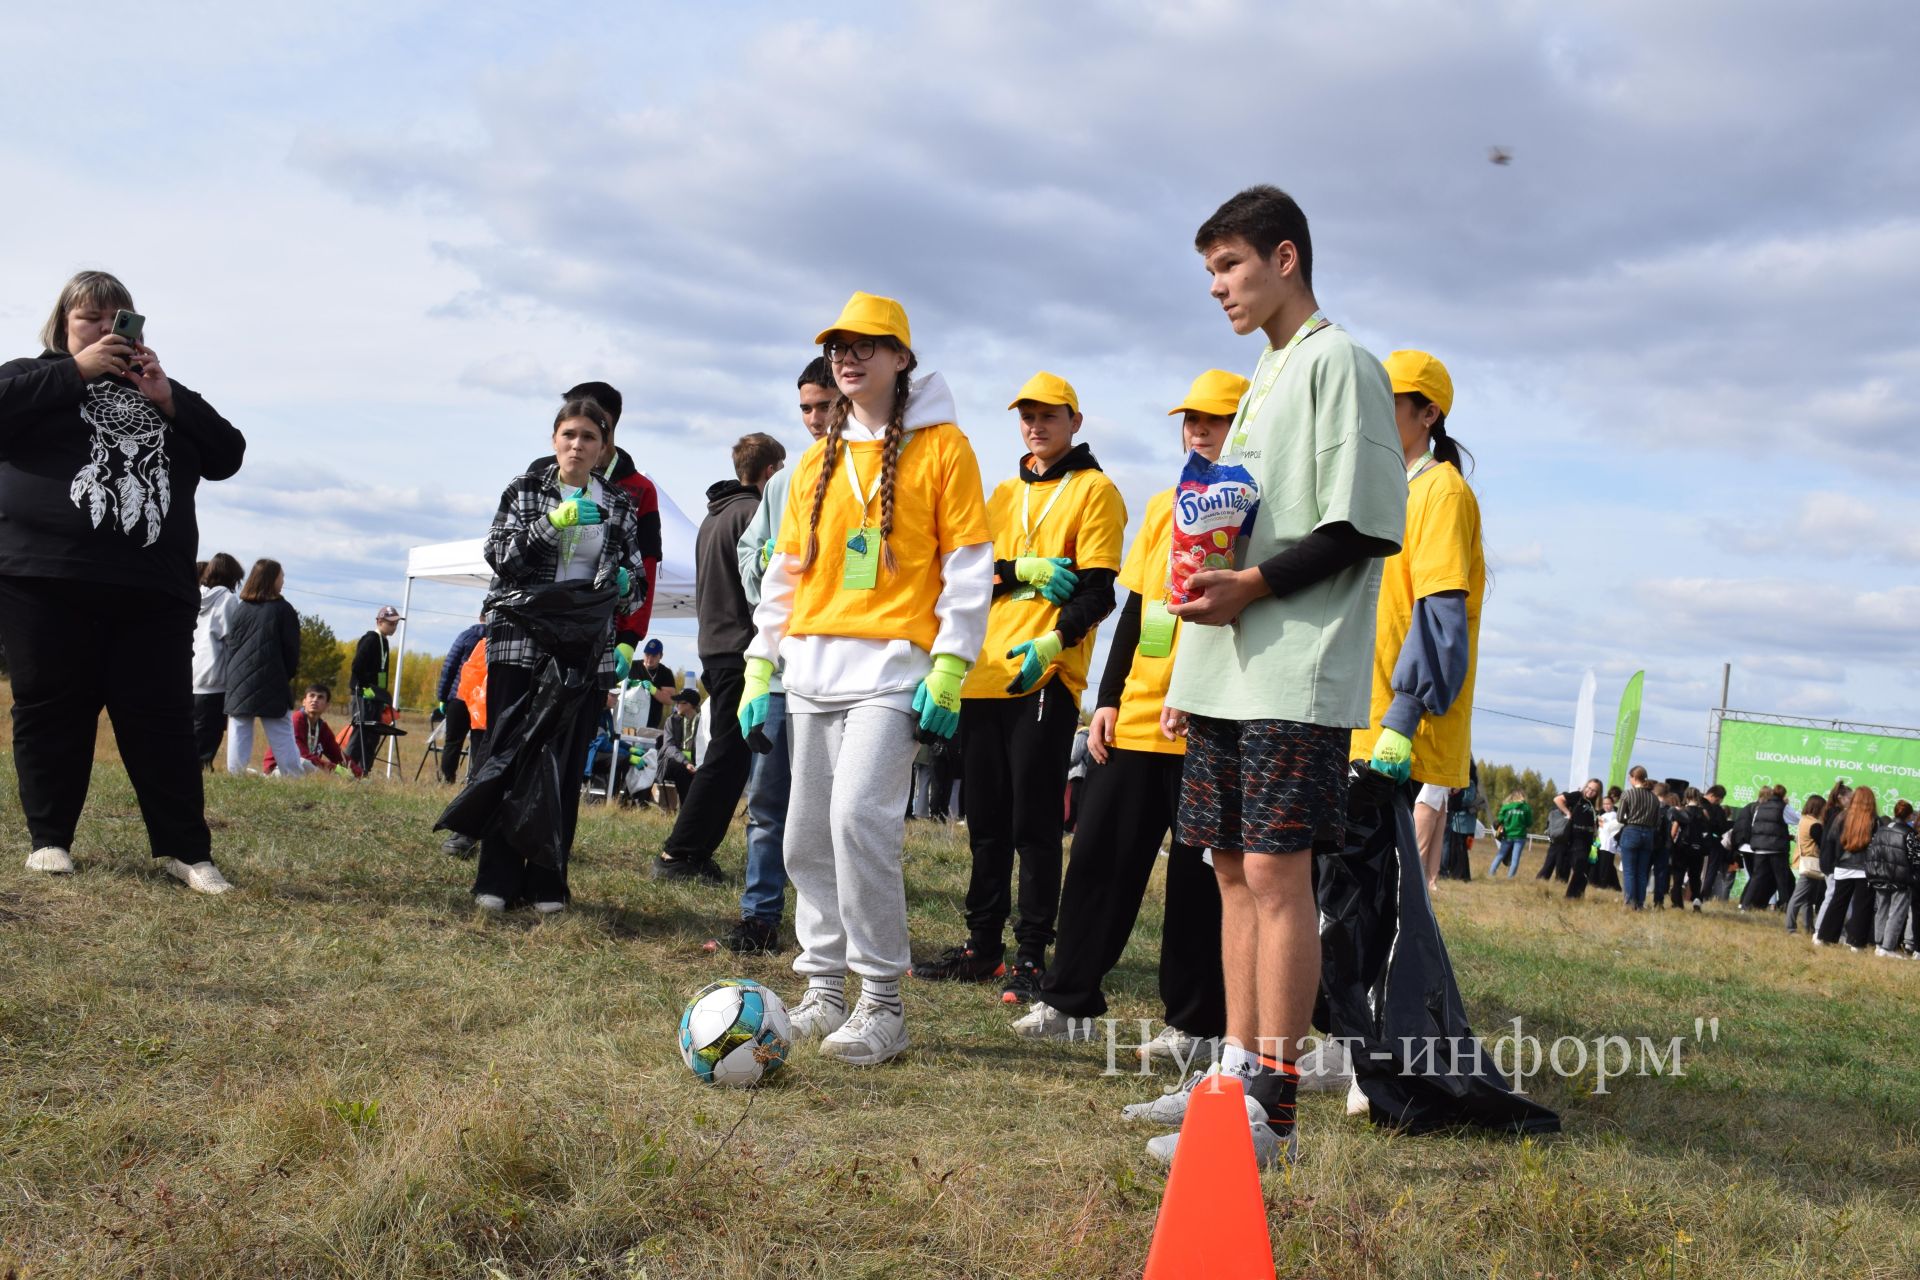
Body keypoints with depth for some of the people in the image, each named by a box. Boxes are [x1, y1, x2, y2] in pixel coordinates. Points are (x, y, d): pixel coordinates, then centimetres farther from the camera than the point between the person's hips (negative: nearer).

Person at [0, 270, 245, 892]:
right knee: (51, 710, 2)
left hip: (153, 588, 2)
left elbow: (227, 456, 12)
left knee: (162, 716, -1)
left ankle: (185, 848, 0)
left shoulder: (160, 394, 23)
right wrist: (78, 370, -6)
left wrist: (168, 398, 1)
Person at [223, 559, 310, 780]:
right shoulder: (283, 610, -3)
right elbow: (292, 651, -2)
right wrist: (285, 677, 12)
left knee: (238, 737, 5)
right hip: (272, 687, -3)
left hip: (239, 687, 3)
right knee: (282, 738, -2)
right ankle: (295, 778, -6)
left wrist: (234, 677, 14)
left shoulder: (240, 609, 7)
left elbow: (230, 646, 7)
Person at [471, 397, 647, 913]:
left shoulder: (619, 506, 11)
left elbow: (637, 580, 16)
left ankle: (547, 883, 6)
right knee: (508, 756, -2)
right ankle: (497, 879, 3)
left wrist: (625, 583, -7)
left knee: (566, 765, 1)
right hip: (520, 642, -1)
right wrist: (553, 522, -17)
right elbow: (500, 555, -5)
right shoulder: (525, 488, 6)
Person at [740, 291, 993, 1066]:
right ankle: (824, 989, 16)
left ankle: (883, 1003, -9)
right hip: (813, 667, 6)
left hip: (892, 664, -6)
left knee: (858, 814, -19)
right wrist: (761, 668, 13)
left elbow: (969, 566, -2)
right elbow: (786, 568, 20)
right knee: (808, 833, 5)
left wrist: (950, 668, -11)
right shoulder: (817, 461, 18)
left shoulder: (941, 448, 2)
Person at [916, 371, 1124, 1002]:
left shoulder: (1095, 490, 2)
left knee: (1034, 824, -4)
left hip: (1046, 677, -6)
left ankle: (1032, 957, 3)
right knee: (986, 820, 10)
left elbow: (1099, 590, -8)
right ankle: (983, 945, 19)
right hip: (987, 673, 6)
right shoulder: (1006, 493, 20)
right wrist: (1025, 570, -10)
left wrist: (1053, 643, -23)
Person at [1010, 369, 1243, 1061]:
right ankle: (1068, 999, 17)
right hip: (1134, 720, 6)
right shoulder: (1162, 507, 15)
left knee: (1198, 875, 2)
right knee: (1099, 854, 7)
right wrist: (1108, 700, 11)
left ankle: (1194, 1022, 13)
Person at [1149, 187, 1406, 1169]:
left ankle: (1272, 1110, -6)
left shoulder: (1336, 362, -6)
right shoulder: (1263, 380, 22)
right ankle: (1237, 1074, 18)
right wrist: (1190, 664, 20)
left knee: (1276, 870, -10)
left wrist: (1254, 587, -19)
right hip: (1229, 672, 9)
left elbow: (1364, 527, -15)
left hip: (1295, 678, -9)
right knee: (1235, 867, 10)